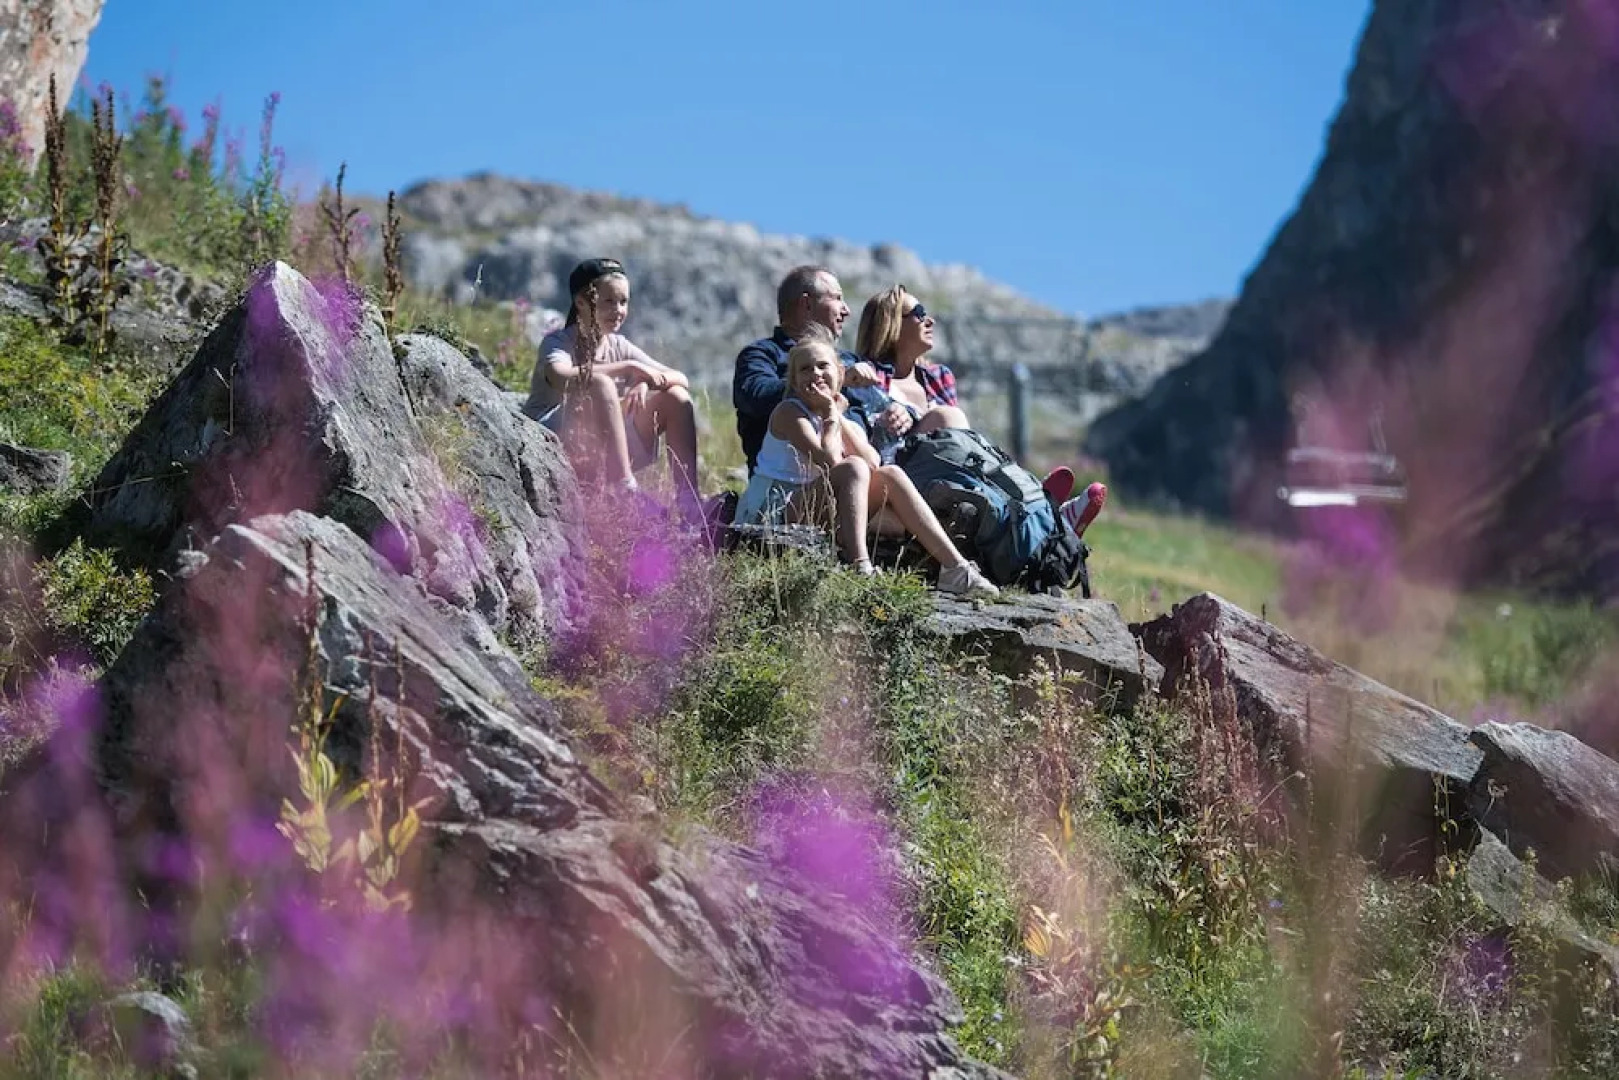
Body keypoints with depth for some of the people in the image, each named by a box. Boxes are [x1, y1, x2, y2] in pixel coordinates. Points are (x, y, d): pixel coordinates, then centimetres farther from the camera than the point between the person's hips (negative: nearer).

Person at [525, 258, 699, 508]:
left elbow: (682, 380, 4)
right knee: (599, 384, -33)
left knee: (676, 396, -4)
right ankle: (626, 489, -37)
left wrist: (646, 382, -18)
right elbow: (561, 378, -32)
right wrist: (627, 367, -28)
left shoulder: (619, 346, 11)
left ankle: (687, 498, -13)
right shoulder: (559, 341, -6)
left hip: (606, 450, 6)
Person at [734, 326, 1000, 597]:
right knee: (853, 468, -25)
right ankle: (860, 570, -40)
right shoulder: (789, 413, -8)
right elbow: (829, 462, -22)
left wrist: (840, 420, -10)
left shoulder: (849, 425, 13)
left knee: (891, 475, -7)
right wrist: (831, 414, -10)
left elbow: (873, 463, -10)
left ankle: (955, 568, -15)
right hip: (775, 514, -7)